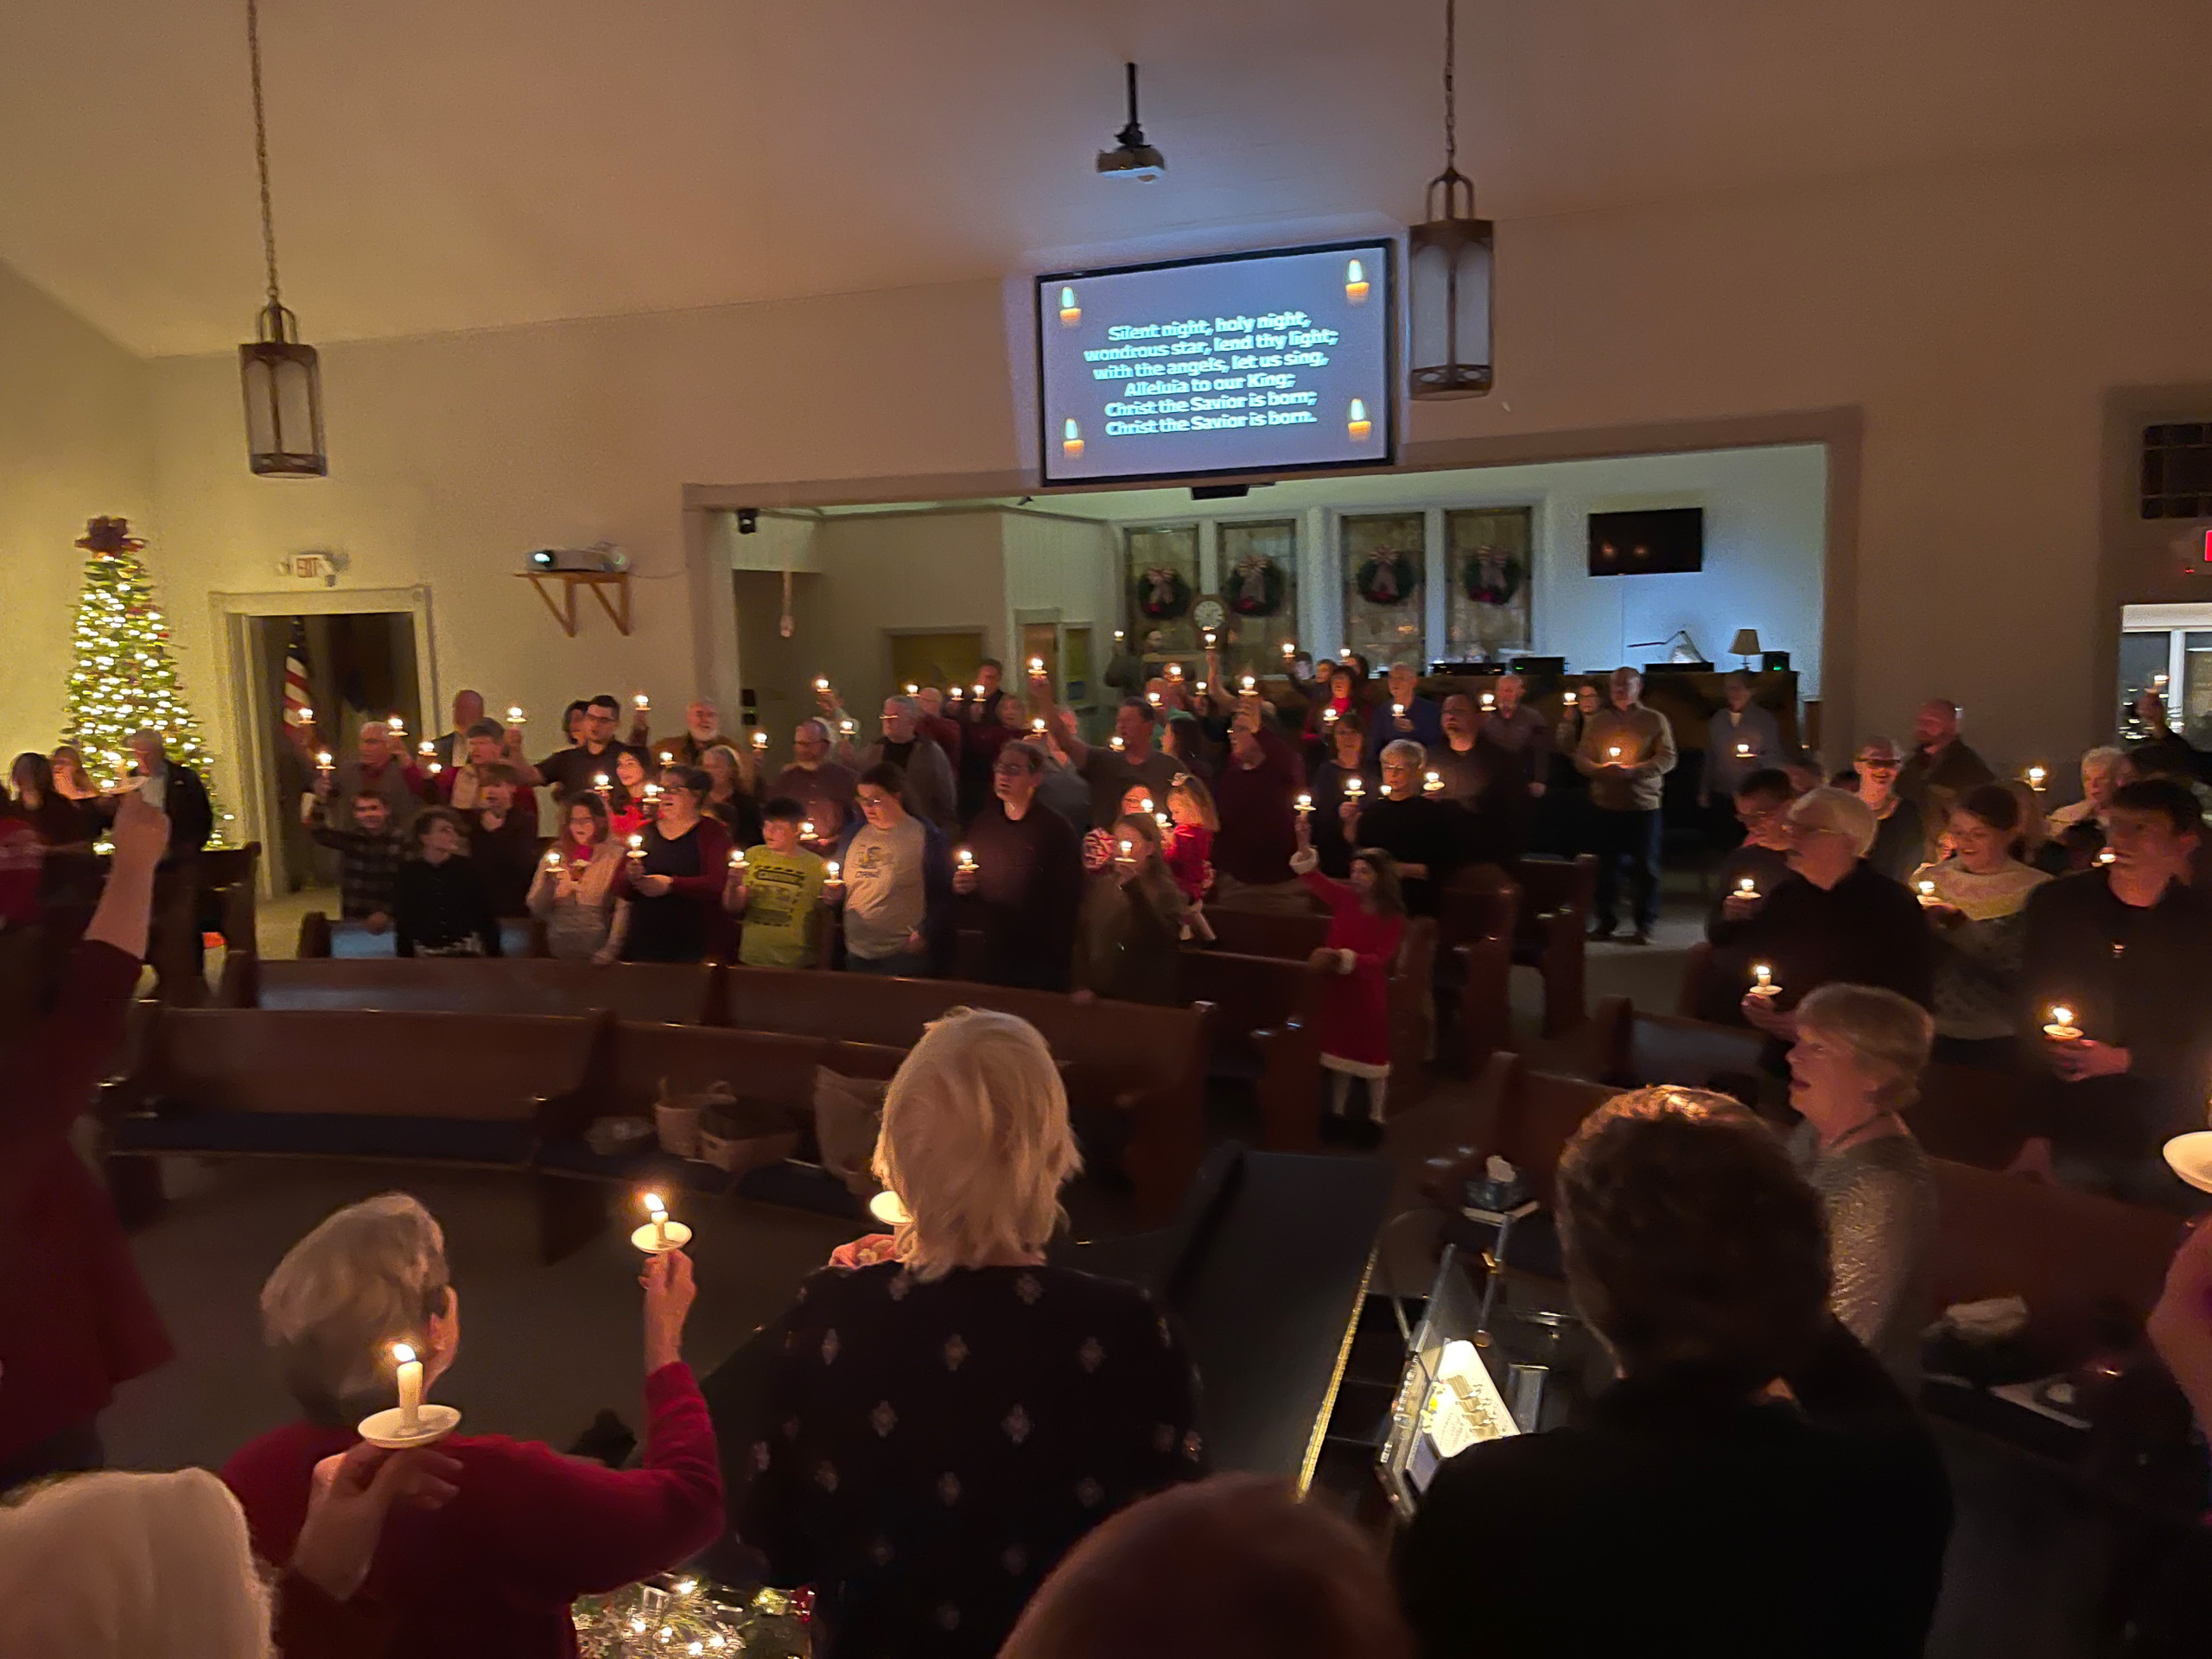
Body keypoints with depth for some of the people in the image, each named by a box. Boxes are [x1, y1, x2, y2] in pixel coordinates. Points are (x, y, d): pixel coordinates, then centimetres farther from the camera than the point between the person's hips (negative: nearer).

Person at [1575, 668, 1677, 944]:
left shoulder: (1654, 720, 3)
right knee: (1607, 864, 7)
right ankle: (1606, 921, 17)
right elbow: (1581, 758, 7)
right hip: (1605, 805, 2)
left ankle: (1644, 925, 9)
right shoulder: (1596, 721, 11)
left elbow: (1667, 758, -5)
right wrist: (1602, 769, -14)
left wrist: (1633, 771, -18)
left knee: (1645, 867, 1)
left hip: (1643, 804, -2)